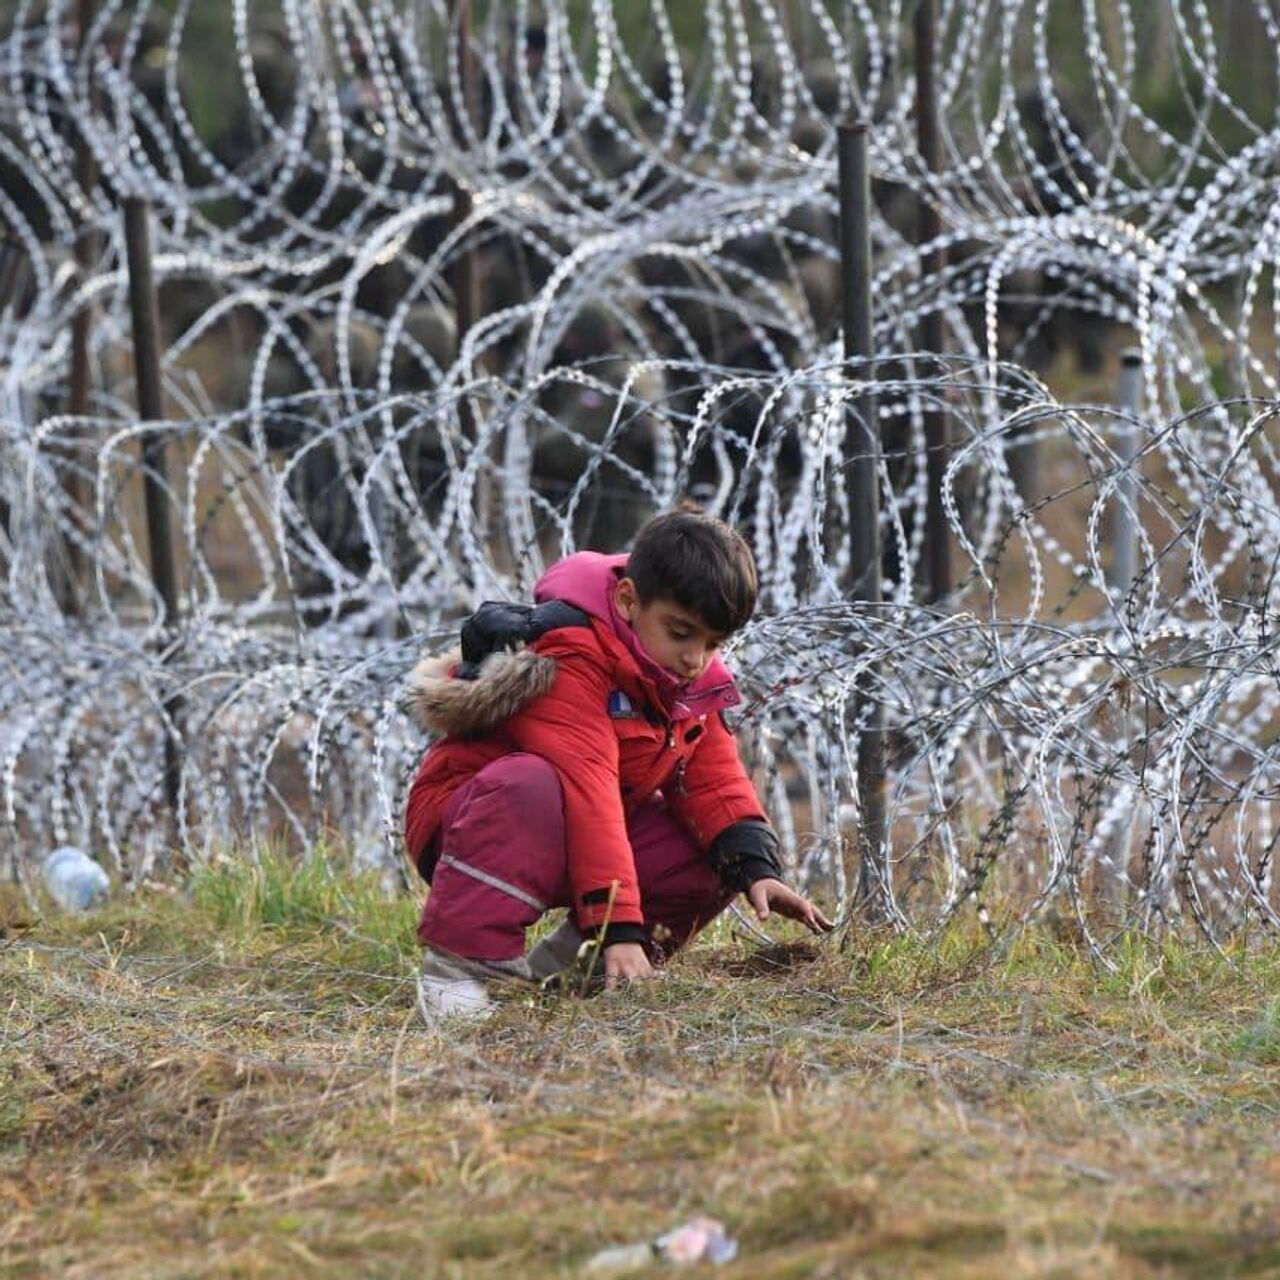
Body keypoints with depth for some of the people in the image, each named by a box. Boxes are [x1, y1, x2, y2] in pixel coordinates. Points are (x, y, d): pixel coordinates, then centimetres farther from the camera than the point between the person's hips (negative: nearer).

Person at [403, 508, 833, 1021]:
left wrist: (756, 869, -18)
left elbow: (713, 778, 1)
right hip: (464, 818, -8)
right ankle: (455, 964, -37)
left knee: (714, 852, -9)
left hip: (580, 842, 8)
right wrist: (621, 928, -40)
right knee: (530, 786, -41)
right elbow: (586, 791, -35)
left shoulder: (694, 678, 1)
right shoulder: (569, 658, -28)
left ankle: (568, 960, 0)